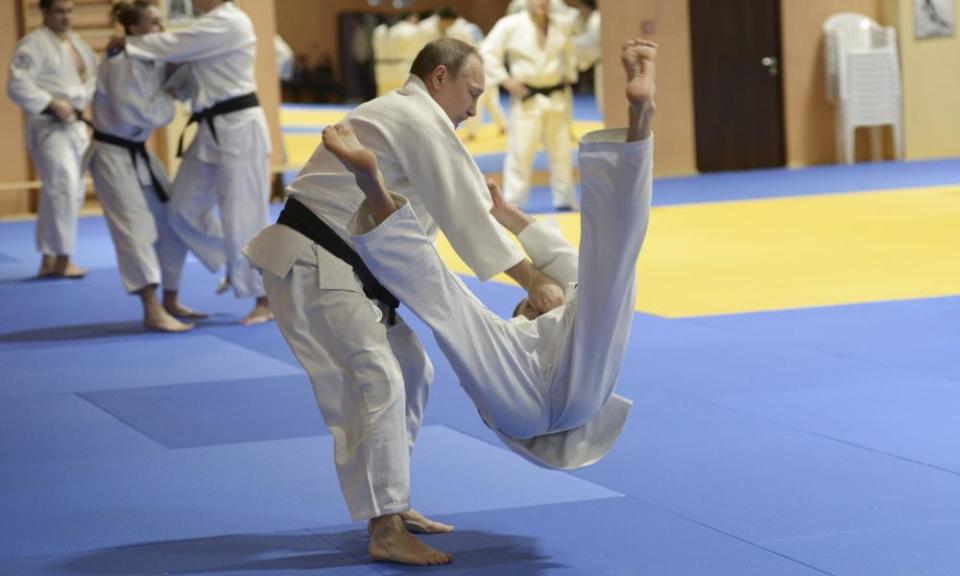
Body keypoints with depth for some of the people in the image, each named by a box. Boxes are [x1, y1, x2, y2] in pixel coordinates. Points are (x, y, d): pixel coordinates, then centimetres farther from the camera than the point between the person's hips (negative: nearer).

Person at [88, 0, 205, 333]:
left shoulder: (153, 61, 6)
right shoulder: (121, 65, -21)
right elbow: (133, 116, -26)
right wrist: (165, 102, -12)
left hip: (139, 154, 9)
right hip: (113, 154, -9)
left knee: (172, 224, 11)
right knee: (137, 228, -15)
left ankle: (170, 302, 22)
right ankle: (152, 312, -18)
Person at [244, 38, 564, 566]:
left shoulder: (400, 115, 21)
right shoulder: (422, 120, -12)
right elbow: (465, 212, -13)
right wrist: (532, 281, -9)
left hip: (338, 266, 11)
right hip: (308, 265, -11)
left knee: (410, 369, 15)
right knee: (374, 380, -18)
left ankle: (392, 504, 22)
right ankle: (385, 532, -18)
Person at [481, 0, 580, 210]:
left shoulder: (561, 26, 3)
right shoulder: (510, 25, -10)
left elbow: (570, 53, 21)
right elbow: (488, 52, -8)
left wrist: (569, 75, 10)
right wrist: (505, 80, -12)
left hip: (557, 97, 4)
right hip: (528, 100, -4)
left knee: (561, 149, 13)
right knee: (520, 151, -7)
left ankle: (565, 199, 26)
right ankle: (512, 202, 0)